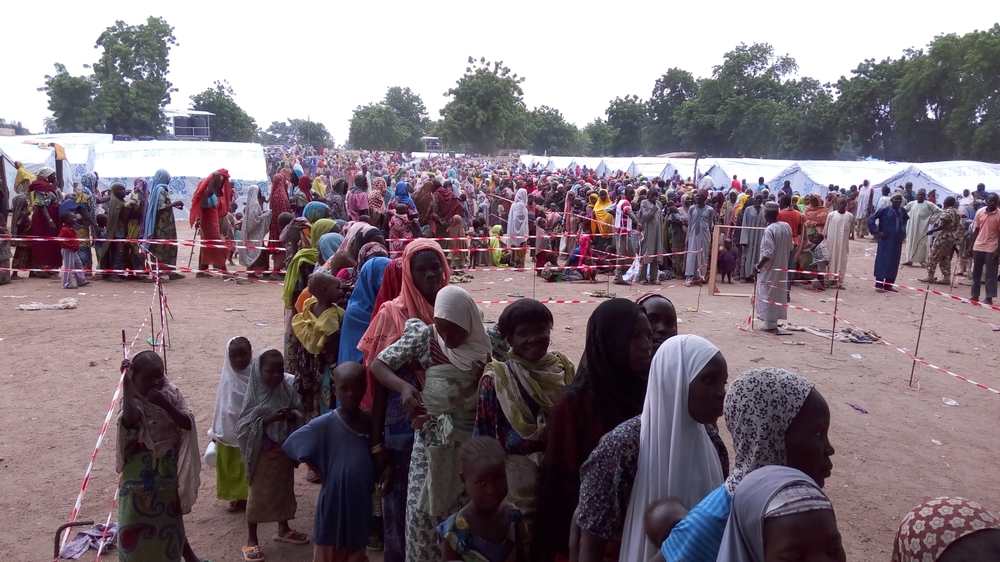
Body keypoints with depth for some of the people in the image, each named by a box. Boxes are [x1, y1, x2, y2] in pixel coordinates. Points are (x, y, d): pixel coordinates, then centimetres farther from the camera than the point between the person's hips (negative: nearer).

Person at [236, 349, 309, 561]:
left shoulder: (289, 389, -7)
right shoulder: (254, 394, -16)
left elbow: (301, 415, 0)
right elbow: (243, 425, -17)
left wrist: (291, 416, -22)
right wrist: (269, 419, -29)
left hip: (285, 448, 4)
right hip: (262, 451, -4)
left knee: (284, 489, 19)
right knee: (258, 494, 8)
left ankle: (283, 530, 40)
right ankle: (251, 540, 24)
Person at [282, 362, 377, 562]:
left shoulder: (371, 422, -3)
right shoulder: (325, 424, -15)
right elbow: (294, 443, -13)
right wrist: (324, 476, -12)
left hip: (361, 501, 4)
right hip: (333, 503, -3)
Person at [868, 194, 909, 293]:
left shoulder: (902, 211, 5)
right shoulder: (884, 210, -9)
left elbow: (906, 221, 24)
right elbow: (871, 219, -8)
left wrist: (903, 231, 12)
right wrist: (876, 232, -11)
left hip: (897, 240, 5)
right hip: (886, 239, -5)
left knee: (894, 262, 8)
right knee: (883, 260, -3)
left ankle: (888, 284, 17)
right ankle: (879, 285, 1)